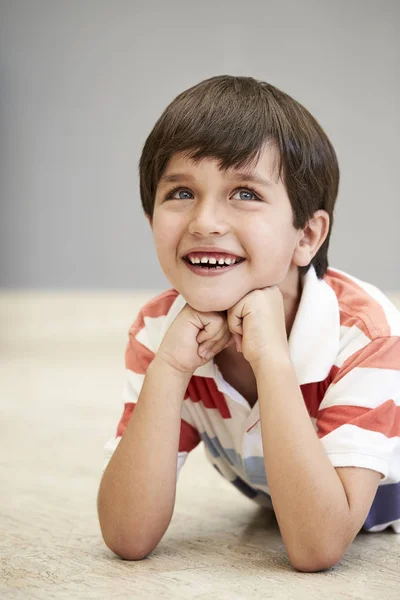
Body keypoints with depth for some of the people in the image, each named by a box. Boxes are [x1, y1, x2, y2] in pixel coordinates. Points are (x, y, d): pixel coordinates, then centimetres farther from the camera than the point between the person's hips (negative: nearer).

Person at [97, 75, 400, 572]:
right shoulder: (158, 328, -23)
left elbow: (316, 549, -41)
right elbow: (128, 538, -30)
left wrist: (271, 358, -47)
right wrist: (168, 367, -40)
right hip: (279, 508, 3)